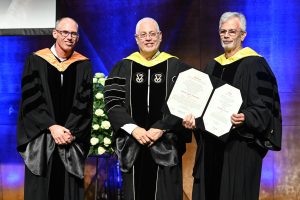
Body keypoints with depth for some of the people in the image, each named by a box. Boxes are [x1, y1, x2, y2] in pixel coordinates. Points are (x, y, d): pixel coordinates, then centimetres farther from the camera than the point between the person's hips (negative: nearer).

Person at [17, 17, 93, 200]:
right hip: (40, 139, 0)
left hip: (72, 141, 1)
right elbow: (30, 100, -5)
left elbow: (85, 103, -1)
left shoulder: (83, 65, 4)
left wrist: (70, 132, -13)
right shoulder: (36, 60, 1)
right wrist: (51, 127, -14)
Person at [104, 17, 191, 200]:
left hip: (166, 146, -1)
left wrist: (161, 128, -14)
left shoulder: (176, 67, 3)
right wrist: (133, 129, -14)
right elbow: (112, 103, -1)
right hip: (132, 145, 1)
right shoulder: (123, 68, 6)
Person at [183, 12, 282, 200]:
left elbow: (263, 107, -13)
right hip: (211, 144, 6)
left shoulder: (255, 64, -8)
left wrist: (245, 118, -30)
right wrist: (194, 119, -1)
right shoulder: (212, 66, 13)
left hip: (240, 144, -6)